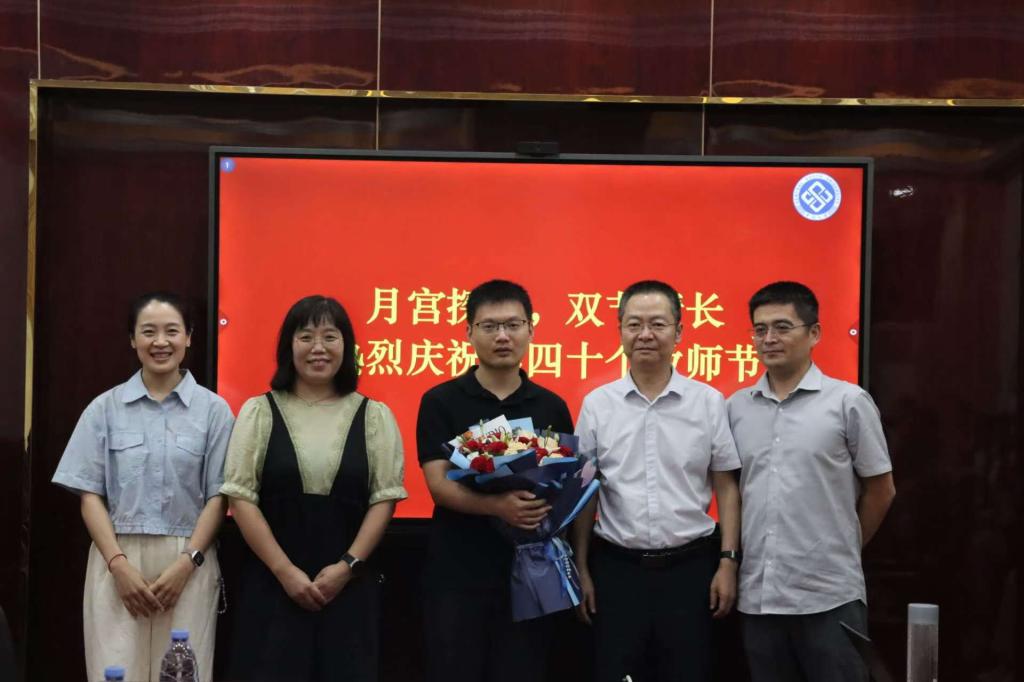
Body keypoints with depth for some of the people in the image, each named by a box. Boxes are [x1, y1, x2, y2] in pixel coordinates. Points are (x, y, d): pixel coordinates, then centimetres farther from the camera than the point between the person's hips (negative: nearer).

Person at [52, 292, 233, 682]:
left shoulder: (213, 409, 3)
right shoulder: (105, 408, 6)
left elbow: (218, 496, 2)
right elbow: (90, 494, 3)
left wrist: (186, 563, -9)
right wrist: (119, 564, -8)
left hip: (188, 565, 0)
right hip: (118, 562, 1)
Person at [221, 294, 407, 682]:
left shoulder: (374, 416, 6)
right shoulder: (259, 411, 4)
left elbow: (385, 498, 1)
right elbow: (241, 496, -2)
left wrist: (347, 565, -10)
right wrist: (285, 570, -9)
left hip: (349, 587, 1)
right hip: (271, 584, 0)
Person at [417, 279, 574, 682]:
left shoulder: (551, 407, 7)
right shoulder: (440, 402, -1)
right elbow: (438, 484, -10)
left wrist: (550, 504, -15)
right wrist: (498, 505, -28)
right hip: (457, 573, -2)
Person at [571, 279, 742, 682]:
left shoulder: (709, 402, -1)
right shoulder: (597, 404, 0)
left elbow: (726, 487, 4)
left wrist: (728, 562, -1)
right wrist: (581, 568, 4)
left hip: (690, 566, 0)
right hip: (616, 567, 0)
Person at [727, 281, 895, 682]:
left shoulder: (849, 402, -4)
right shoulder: (736, 407, 6)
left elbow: (880, 490, 4)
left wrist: (843, 549, 10)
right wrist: (734, 558, 11)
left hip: (829, 595, -3)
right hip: (758, 595, 4)